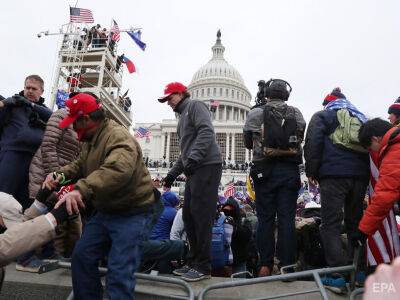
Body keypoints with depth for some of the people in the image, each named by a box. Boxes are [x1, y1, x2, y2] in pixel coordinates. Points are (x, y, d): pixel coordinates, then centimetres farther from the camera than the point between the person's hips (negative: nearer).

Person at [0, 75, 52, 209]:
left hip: (36, 158, 3)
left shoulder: (43, 109, 21)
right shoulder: (14, 102, 13)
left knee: (25, 200, 8)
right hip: (13, 153, -2)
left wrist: (31, 105, -9)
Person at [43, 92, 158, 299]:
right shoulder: (90, 139, 10)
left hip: (133, 212, -9)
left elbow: (118, 169, -42)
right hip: (106, 210, 10)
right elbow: (80, 165, 19)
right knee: (81, 256, 13)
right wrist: (61, 174, -2)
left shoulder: (118, 137, -23)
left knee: (119, 273, -10)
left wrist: (81, 189, -52)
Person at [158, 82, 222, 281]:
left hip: (207, 167, -9)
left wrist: (193, 158, -25)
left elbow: (206, 131, -16)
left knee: (201, 216, -8)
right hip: (194, 170, 9)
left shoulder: (195, 106, 3)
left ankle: (203, 267, 0)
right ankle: (193, 262, 18)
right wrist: (172, 174, 24)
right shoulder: (183, 117, 29)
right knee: (188, 216, 8)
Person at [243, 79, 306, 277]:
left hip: (265, 170, -1)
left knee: (265, 218, 6)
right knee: (287, 218, 6)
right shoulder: (296, 114, 6)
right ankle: (287, 265, 10)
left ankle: (265, 266, 10)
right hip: (290, 170, 2)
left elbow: (248, 143, 10)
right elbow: (300, 139, 17)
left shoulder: (256, 113, 0)